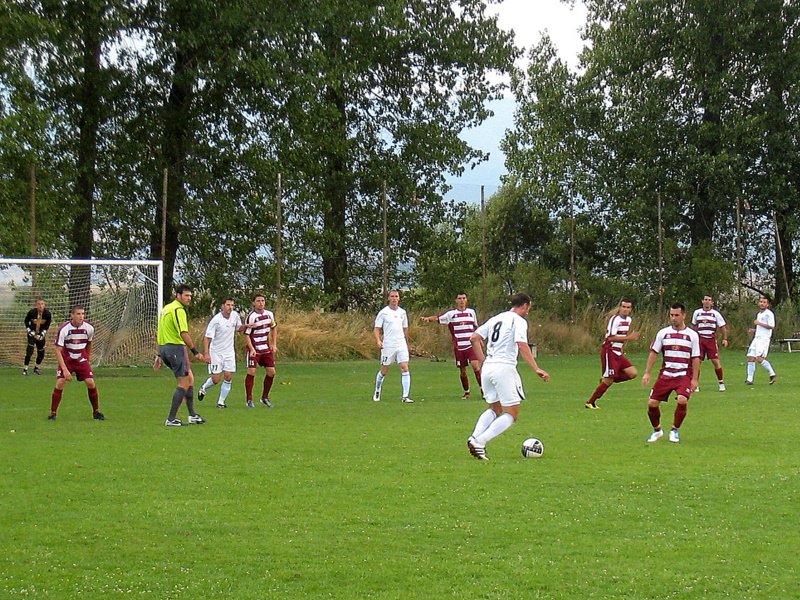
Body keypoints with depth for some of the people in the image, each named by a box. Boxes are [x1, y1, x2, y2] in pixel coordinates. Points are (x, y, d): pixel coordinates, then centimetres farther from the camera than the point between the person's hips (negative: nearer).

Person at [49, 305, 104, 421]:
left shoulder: (89, 328, -10)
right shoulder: (64, 329, -21)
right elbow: (58, 350, -20)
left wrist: (87, 359, 16)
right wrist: (65, 370, -26)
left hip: (82, 359, 2)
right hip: (66, 359, -2)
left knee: (91, 383, -9)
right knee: (60, 383, -17)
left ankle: (96, 412, 8)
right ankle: (53, 413, -5)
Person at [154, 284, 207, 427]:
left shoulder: (166, 308, 18)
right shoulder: (178, 310, -13)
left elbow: (162, 334, 22)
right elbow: (183, 333, -23)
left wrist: (160, 355, 25)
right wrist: (195, 352, -23)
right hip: (175, 347, -10)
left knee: (190, 379, 16)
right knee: (184, 384, -5)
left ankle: (192, 415, 18)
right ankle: (171, 419, -6)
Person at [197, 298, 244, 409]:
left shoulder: (235, 315, -1)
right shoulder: (216, 320, -17)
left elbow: (238, 328, 20)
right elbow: (207, 338, -15)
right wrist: (206, 353, -22)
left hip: (229, 352, 5)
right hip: (216, 353, -5)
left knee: (228, 377, -4)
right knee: (216, 379, -5)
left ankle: (221, 401, 8)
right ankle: (203, 389, 27)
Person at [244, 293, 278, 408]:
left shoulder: (269, 314, 4)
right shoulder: (251, 317, -15)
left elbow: (273, 328, 19)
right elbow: (247, 334, -14)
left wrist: (274, 345, 12)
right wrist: (252, 349, -23)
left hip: (266, 349, 6)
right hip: (254, 349, -6)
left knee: (271, 372, 3)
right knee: (251, 372, -12)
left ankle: (265, 397, 19)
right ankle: (249, 400, -3)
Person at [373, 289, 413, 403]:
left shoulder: (402, 312, 9)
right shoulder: (383, 312, -3)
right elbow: (376, 329, -2)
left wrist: (406, 343, 21)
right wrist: (378, 341, -19)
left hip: (401, 345, 3)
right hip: (387, 346, -3)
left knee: (405, 368, -10)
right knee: (384, 371, 5)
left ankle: (405, 396, -10)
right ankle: (377, 391, 29)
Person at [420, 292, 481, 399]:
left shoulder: (471, 312, 9)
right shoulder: (451, 313, -1)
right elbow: (438, 318, -14)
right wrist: (428, 318, -33)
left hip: (471, 346, 0)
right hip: (458, 347, 0)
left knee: (475, 365, -18)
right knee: (462, 371, 7)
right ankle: (466, 392, 23)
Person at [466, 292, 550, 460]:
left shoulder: (496, 318, 19)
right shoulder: (519, 321, -3)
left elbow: (474, 338, 16)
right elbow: (522, 346, -17)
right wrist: (536, 369, -20)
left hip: (487, 368, 8)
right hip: (504, 368, -8)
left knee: (495, 409, 23)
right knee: (511, 414, 0)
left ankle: (475, 437, 0)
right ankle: (480, 442, -16)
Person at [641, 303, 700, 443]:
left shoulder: (692, 335, -1)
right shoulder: (663, 333, 3)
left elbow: (695, 358, 1)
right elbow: (654, 353, 7)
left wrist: (694, 379, -3)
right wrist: (647, 373, 1)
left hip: (684, 375, -2)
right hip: (665, 374, 2)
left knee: (682, 400, -25)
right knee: (652, 403, -5)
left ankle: (675, 430, -2)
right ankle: (657, 430, 21)